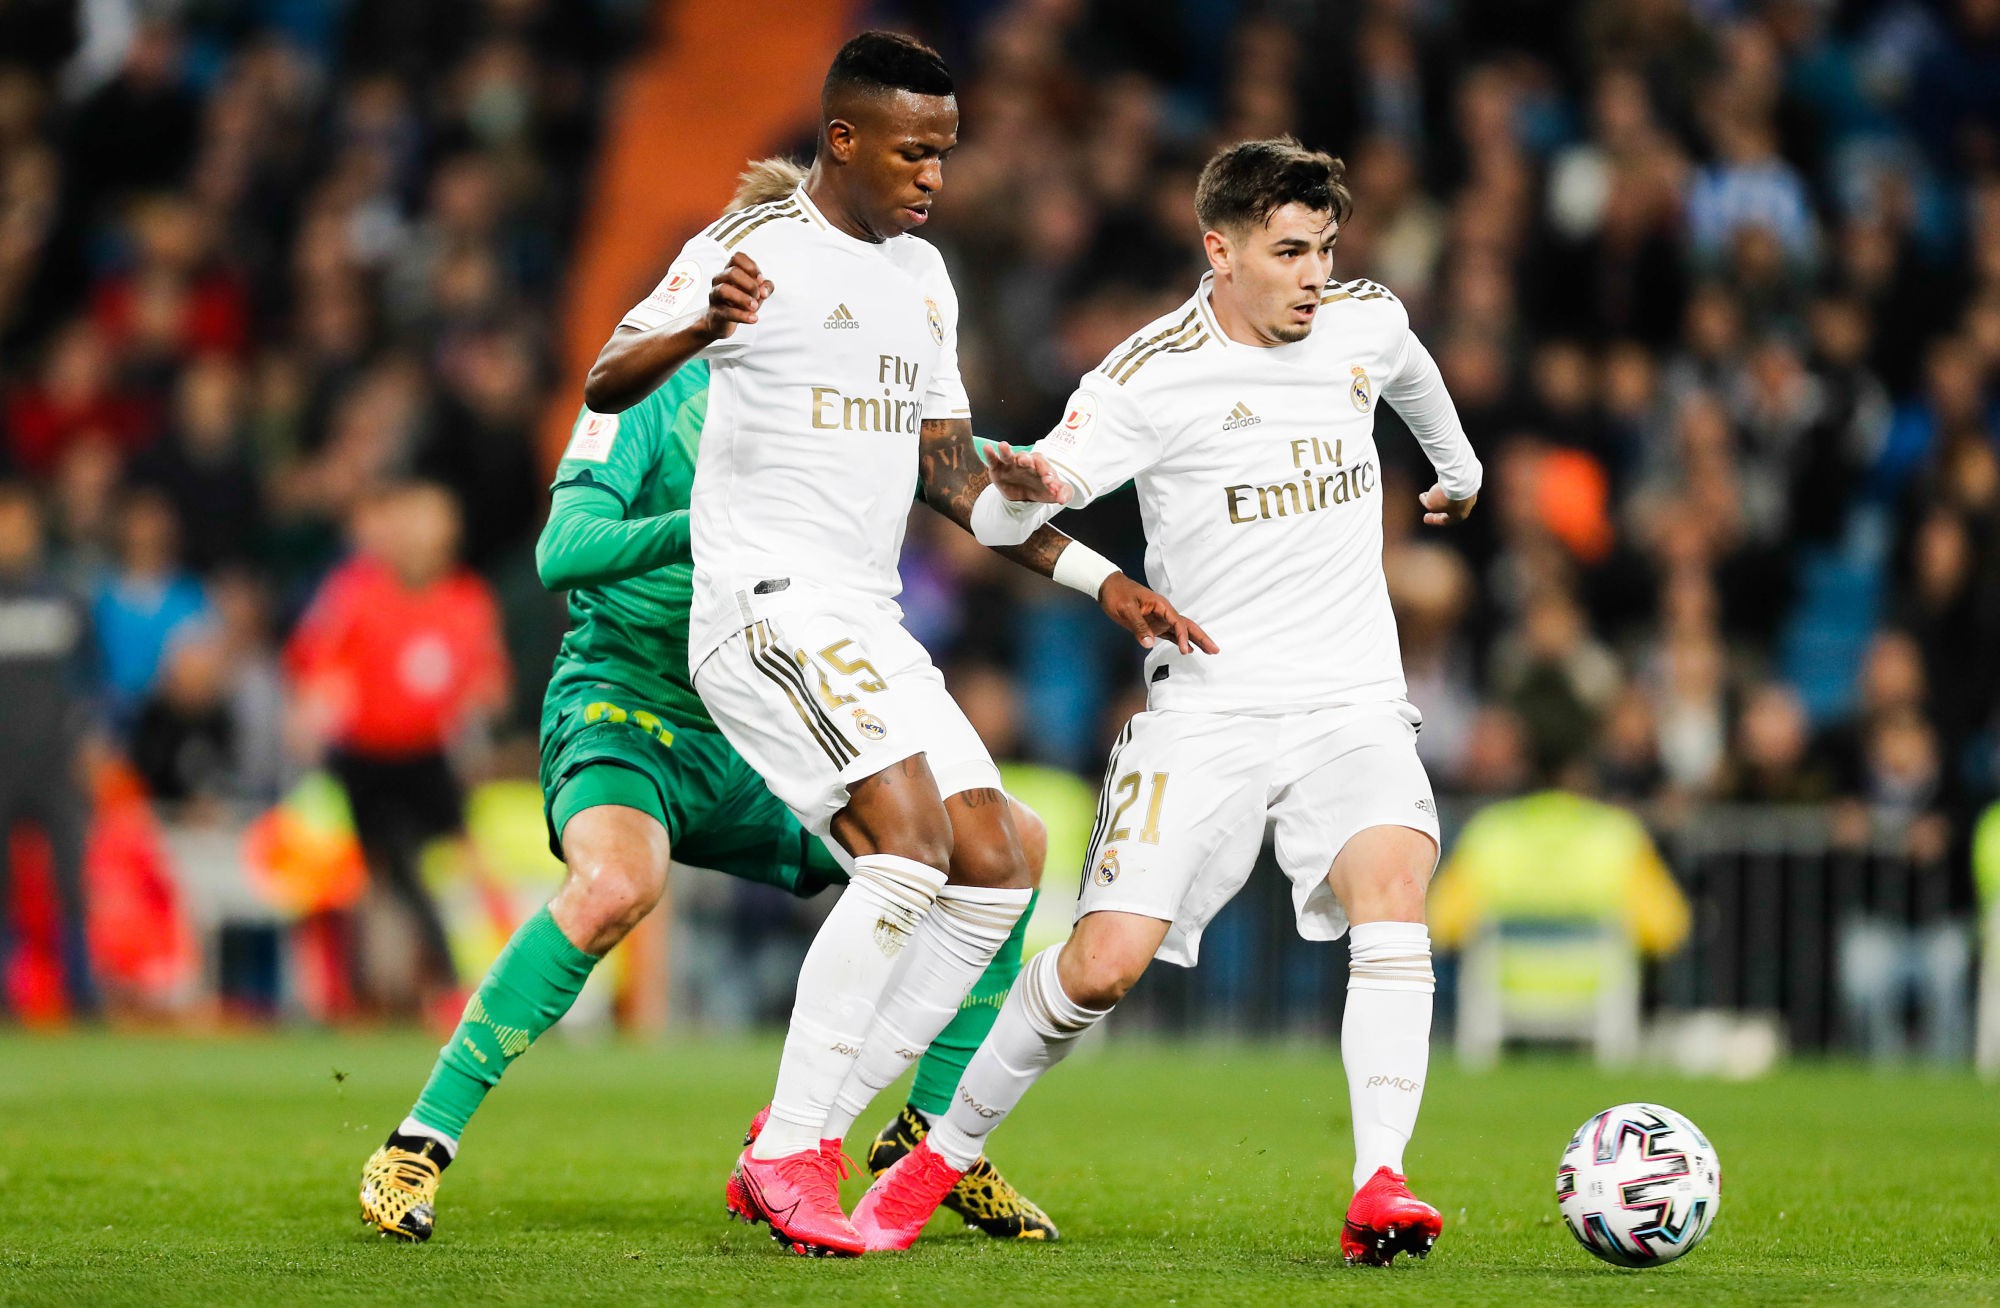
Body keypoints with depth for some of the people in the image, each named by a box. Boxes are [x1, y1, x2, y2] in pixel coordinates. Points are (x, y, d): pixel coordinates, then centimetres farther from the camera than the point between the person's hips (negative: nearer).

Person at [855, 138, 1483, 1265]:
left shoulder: (1366, 321, 5)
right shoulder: (1154, 375, -10)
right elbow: (996, 523, -16)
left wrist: (1458, 466, 50)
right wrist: (1020, 486, -39)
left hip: (1353, 705, 3)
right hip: (1206, 707, -3)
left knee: (1393, 881, -27)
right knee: (1106, 963, -11)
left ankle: (1381, 1189, -32)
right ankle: (946, 1152, 13)